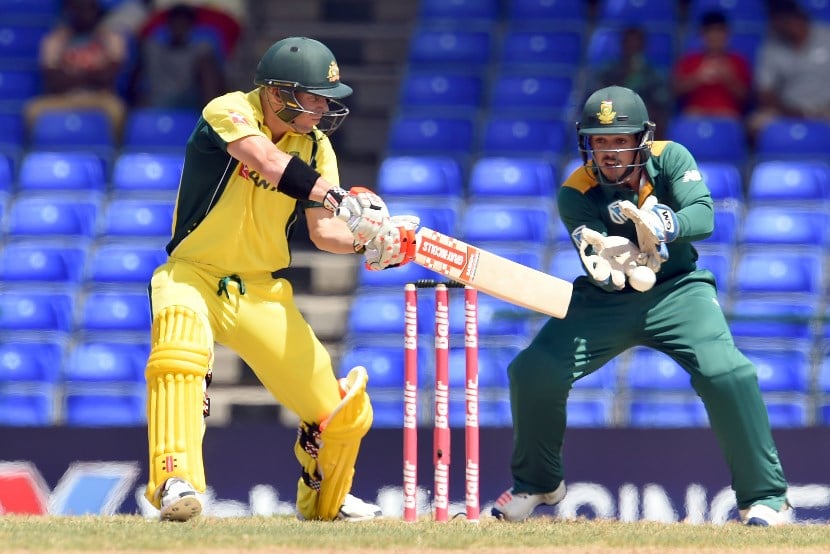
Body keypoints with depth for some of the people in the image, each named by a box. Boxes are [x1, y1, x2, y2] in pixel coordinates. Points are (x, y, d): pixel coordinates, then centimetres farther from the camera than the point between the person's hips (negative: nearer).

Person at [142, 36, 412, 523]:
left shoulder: (315, 146, 1)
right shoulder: (230, 112, -17)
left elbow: (324, 231, -4)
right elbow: (267, 162, -36)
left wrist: (364, 238, -26)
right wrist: (340, 199, -45)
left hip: (263, 291, 5)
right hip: (193, 275, -5)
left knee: (343, 410, 3)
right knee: (180, 347, -40)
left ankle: (325, 501, 33)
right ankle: (175, 482, -42)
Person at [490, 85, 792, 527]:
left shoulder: (670, 159, -13)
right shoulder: (576, 194, -14)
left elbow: (702, 216, -29)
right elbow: (598, 261, -27)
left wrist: (661, 226, -50)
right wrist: (608, 263, -52)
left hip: (676, 291, -1)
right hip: (604, 301, 1)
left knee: (726, 374, -27)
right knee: (533, 373, -13)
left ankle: (765, 495, -13)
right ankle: (538, 483, 15)